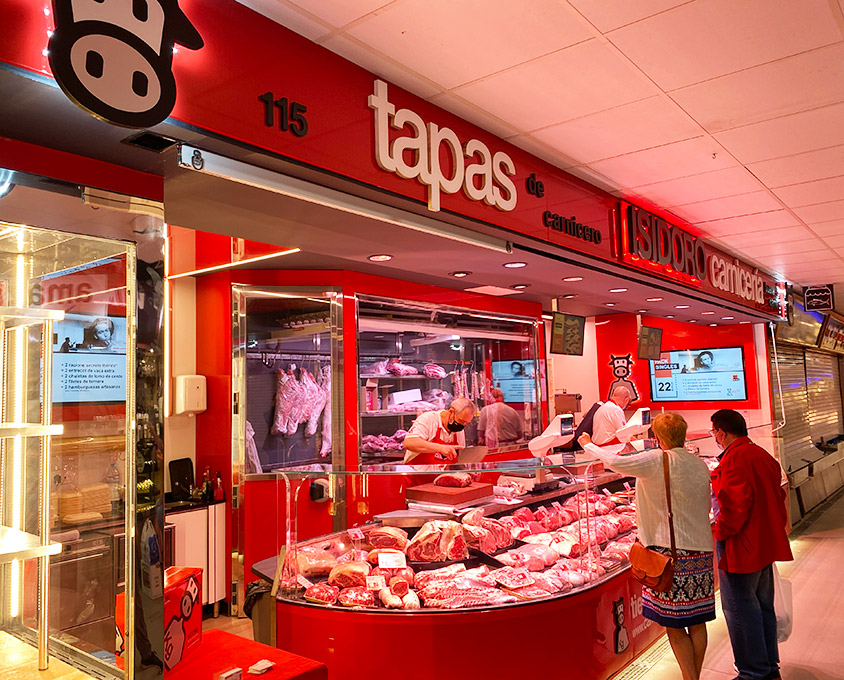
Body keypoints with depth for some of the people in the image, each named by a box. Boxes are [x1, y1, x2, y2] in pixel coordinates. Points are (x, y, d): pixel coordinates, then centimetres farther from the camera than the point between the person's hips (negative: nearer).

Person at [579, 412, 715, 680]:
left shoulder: (657, 461, -14)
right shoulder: (701, 465, 6)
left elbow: (615, 462, -16)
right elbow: (706, 506, 15)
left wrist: (588, 445, -1)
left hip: (671, 550, -7)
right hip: (701, 549, 7)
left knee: (674, 626, 4)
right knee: (697, 621, 15)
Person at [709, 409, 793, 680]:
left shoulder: (734, 458, -20)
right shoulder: (762, 455, 11)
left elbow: (735, 505, -27)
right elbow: (778, 496, 16)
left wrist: (720, 531, -15)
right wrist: (777, 526, 22)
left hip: (741, 548, -10)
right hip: (765, 543, 10)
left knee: (739, 609, 1)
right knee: (763, 605, 20)